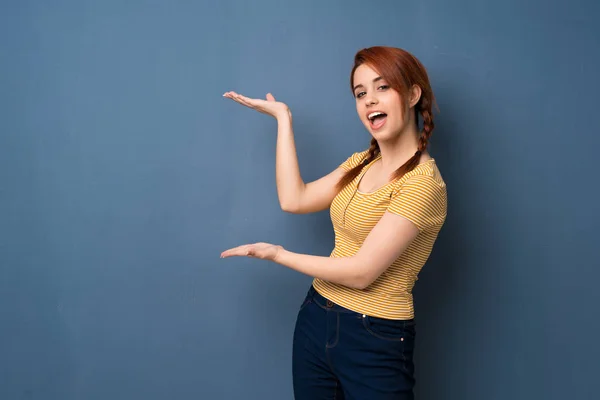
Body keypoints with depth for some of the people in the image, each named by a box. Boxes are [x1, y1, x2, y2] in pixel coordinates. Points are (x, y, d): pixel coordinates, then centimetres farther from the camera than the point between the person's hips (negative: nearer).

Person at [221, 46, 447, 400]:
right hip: (316, 320, 7)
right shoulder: (360, 163, 7)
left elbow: (362, 272, -21)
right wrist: (283, 118, 1)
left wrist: (279, 254, -10)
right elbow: (293, 200, -4)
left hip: (376, 341, -7)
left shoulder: (422, 182, -18)